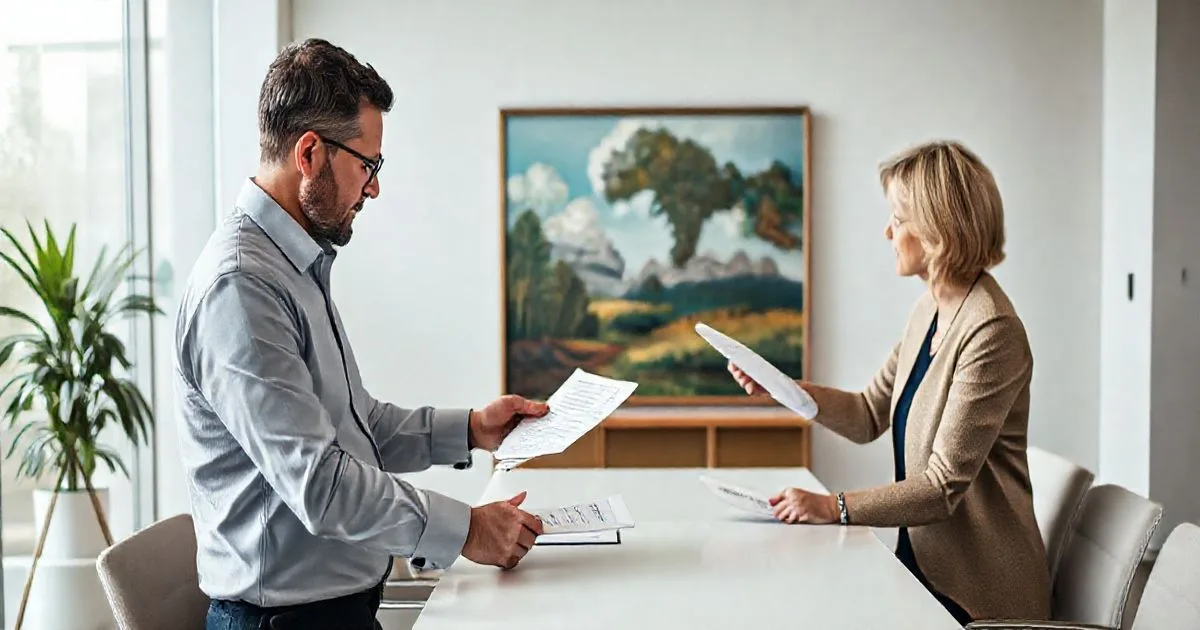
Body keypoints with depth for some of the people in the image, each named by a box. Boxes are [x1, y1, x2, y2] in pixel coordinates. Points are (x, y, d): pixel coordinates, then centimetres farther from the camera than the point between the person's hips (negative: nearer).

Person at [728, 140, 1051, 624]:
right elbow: (869, 416, 14)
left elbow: (945, 486, -22)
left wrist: (832, 507, -25)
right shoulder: (928, 311, 7)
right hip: (923, 563, 8)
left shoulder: (991, 333, -21)